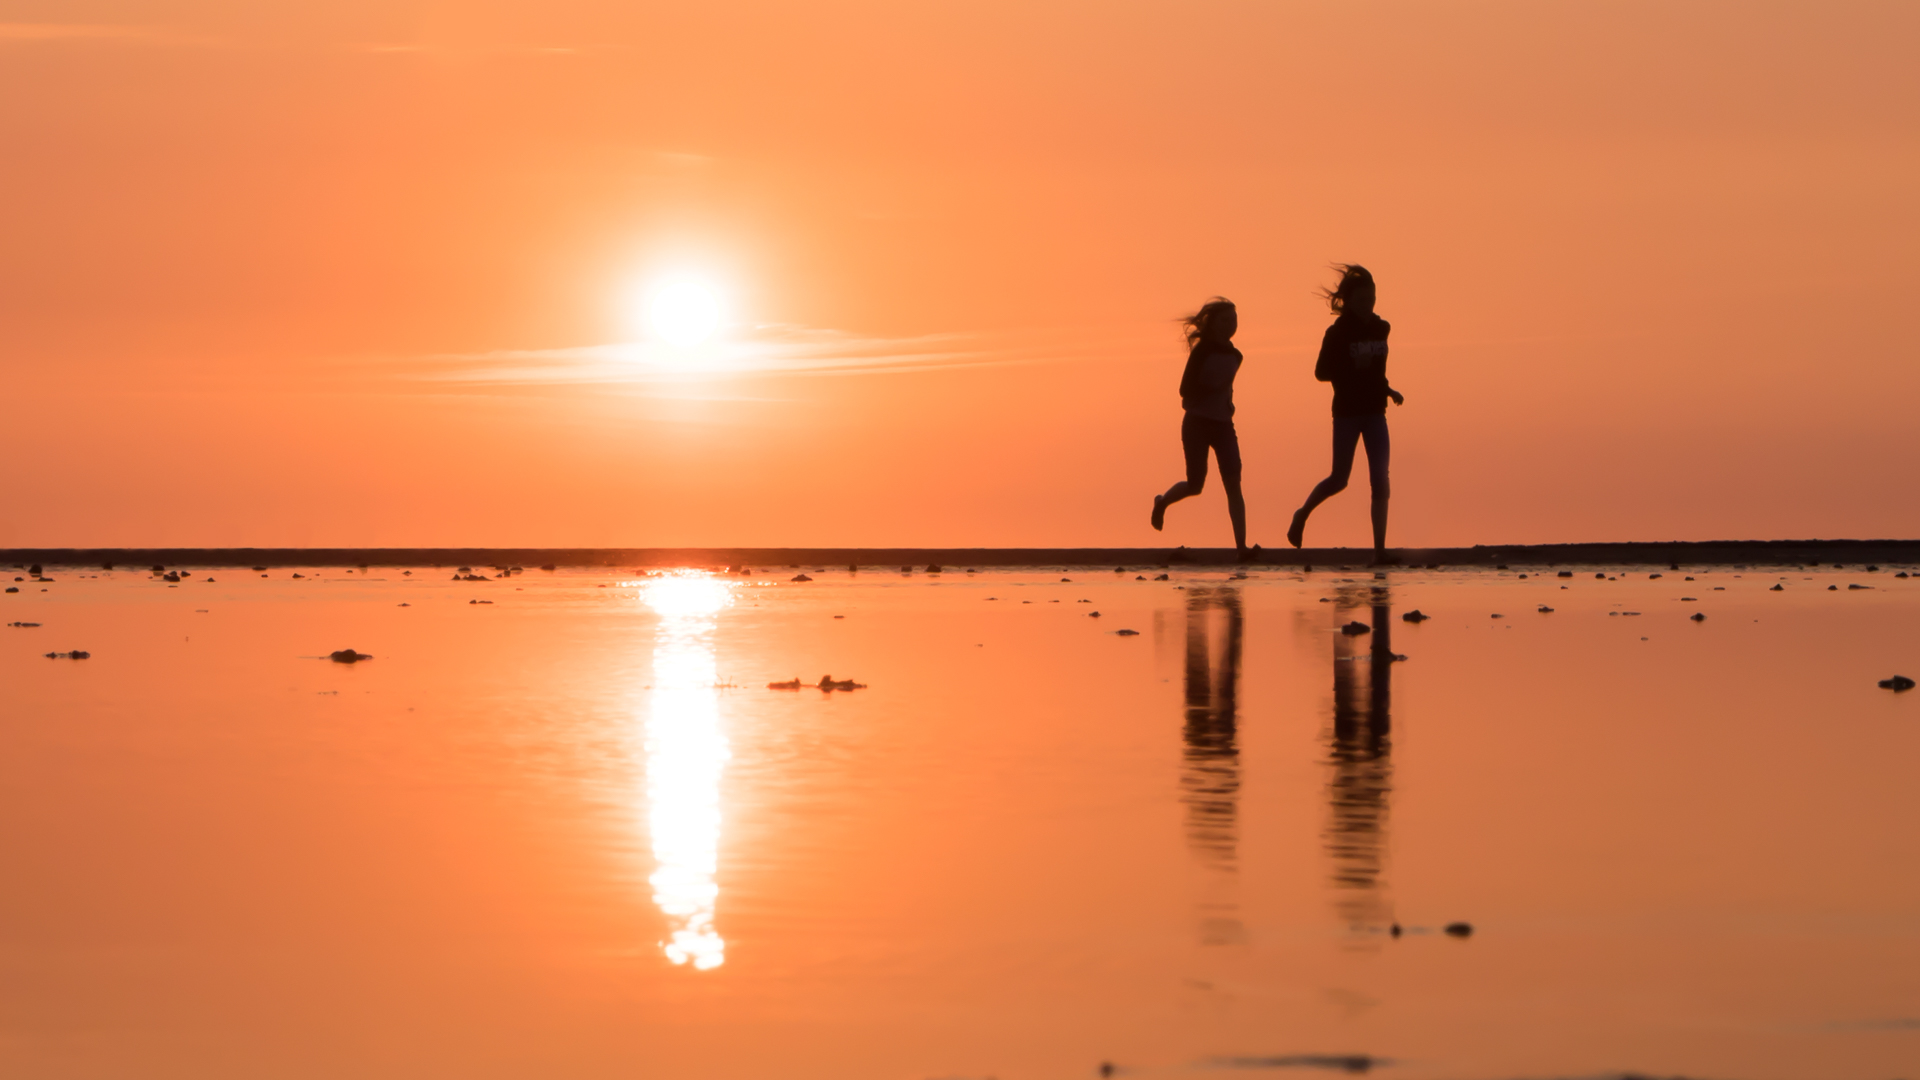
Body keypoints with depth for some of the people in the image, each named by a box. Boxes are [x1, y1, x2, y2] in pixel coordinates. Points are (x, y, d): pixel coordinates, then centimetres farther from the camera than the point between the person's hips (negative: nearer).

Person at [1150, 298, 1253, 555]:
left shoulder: (1234, 356, 10)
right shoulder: (1202, 351, -9)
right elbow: (1186, 390, -15)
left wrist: (1228, 403, 7)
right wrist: (1215, 389, -22)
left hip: (1223, 425, 5)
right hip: (1197, 424, -5)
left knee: (1233, 485, -8)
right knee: (1195, 485, -3)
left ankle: (1241, 546, -14)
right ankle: (1162, 502, 31)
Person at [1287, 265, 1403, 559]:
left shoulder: (1380, 329, 8)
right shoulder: (1337, 333, -8)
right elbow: (1321, 372, -11)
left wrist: (1387, 390, 13)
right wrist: (1352, 367, -25)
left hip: (1375, 413, 4)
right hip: (1347, 413, -4)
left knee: (1380, 480, -7)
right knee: (1339, 479, 1)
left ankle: (1380, 549, -7)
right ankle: (1302, 515, 30)